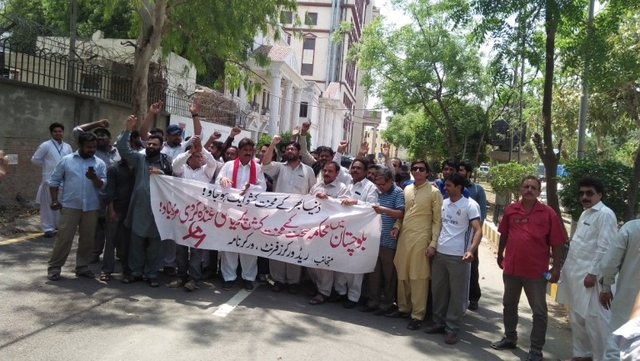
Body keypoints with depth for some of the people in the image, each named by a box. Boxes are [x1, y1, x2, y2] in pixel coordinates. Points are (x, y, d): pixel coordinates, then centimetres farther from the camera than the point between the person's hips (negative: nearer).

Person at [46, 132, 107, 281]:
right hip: (69, 206, -2)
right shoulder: (66, 160, 1)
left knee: (87, 239, 8)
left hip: (91, 207, 2)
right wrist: (54, 200, -4)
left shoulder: (100, 163, 4)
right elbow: (54, 180, 4)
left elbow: (103, 185, -1)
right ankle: (54, 267, 11)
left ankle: (82, 267, 20)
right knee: (64, 237, -1)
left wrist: (94, 178, -20)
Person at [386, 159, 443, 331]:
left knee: (418, 277, -1)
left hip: (421, 238, -5)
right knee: (402, 274, 11)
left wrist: (433, 242, -11)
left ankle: (417, 315, 8)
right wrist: (397, 226, 0)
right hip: (404, 236, 5)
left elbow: (437, 220, -4)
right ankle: (403, 308, 26)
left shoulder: (434, 192, -3)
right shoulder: (406, 189, 12)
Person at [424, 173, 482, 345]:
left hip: (458, 256, -6)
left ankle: (452, 329, 13)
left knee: (457, 293, 3)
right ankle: (439, 323, 25)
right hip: (439, 253, 6)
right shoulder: (443, 203, 10)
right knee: (438, 290, 12)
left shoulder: (470, 205, -9)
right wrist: (432, 245, 10)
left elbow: (478, 230, -16)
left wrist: (471, 250, -30)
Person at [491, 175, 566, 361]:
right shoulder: (511, 209, 0)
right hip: (511, 267, 4)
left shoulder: (548, 213, -8)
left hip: (536, 271, -3)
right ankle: (510, 338, 37)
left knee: (539, 311, 7)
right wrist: (500, 256, 17)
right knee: (509, 304, 18)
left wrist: (556, 267, -8)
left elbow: (556, 243, -6)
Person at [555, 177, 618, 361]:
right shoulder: (585, 214, 16)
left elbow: (604, 248, -17)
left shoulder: (605, 214, -11)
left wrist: (593, 273, -19)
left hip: (589, 275, -9)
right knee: (576, 317, 16)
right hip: (575, 274, 9)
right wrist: (567, 269, 15)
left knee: (594, 319, -4)